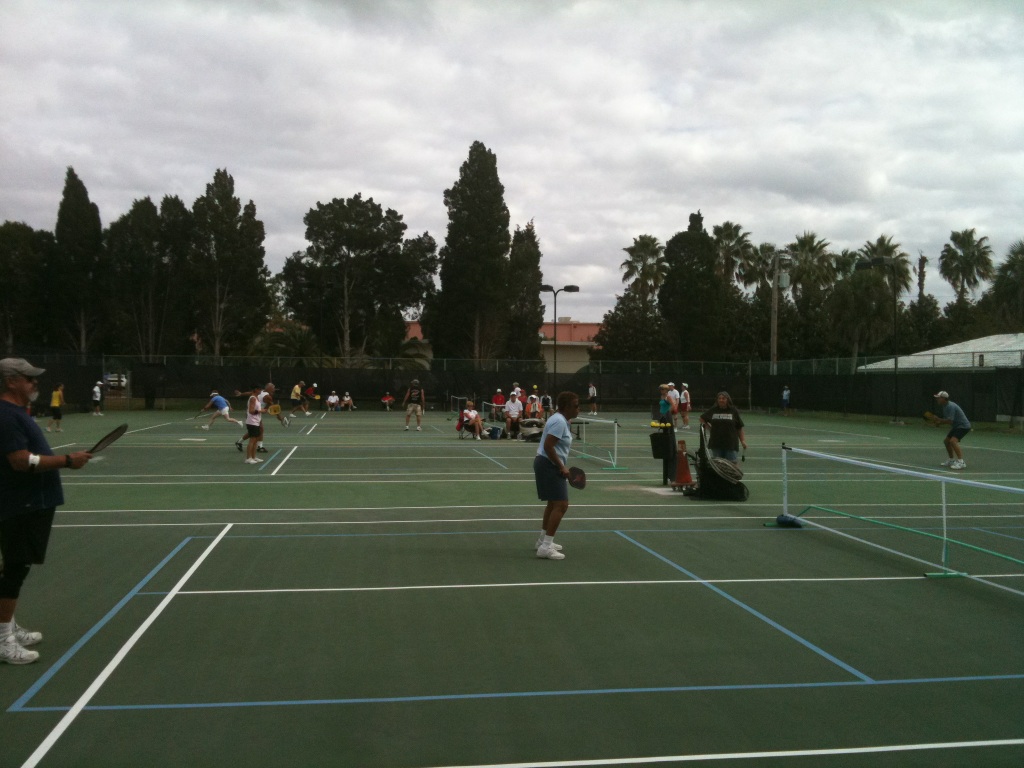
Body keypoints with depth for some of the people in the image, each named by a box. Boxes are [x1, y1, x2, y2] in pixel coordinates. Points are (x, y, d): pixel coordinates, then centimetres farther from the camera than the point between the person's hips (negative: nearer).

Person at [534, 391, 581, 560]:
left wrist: (561, 467, 16)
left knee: (553, 503, 22)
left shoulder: (561, 420, 13)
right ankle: (545, 547, -13)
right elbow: (548, 447, -25)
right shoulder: (559, 421, -19)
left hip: (550, 466, 11)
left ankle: (543, 541, 34)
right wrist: (561, 467, -19)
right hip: (549, 465, -11)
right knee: (561, 505, -13)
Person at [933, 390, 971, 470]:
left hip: (963, 426, -11)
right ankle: (951, 460, 30)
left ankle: (961, 462, -30)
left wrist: (939, 420, -20)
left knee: (953, 441, -27)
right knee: (946, 441, 16)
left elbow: (950, 421, -29)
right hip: (956, 426, 11)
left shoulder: (951, 406, -24)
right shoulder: (944, 406, 8)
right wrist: (938, 422, -5)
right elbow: (946, 420, 14)